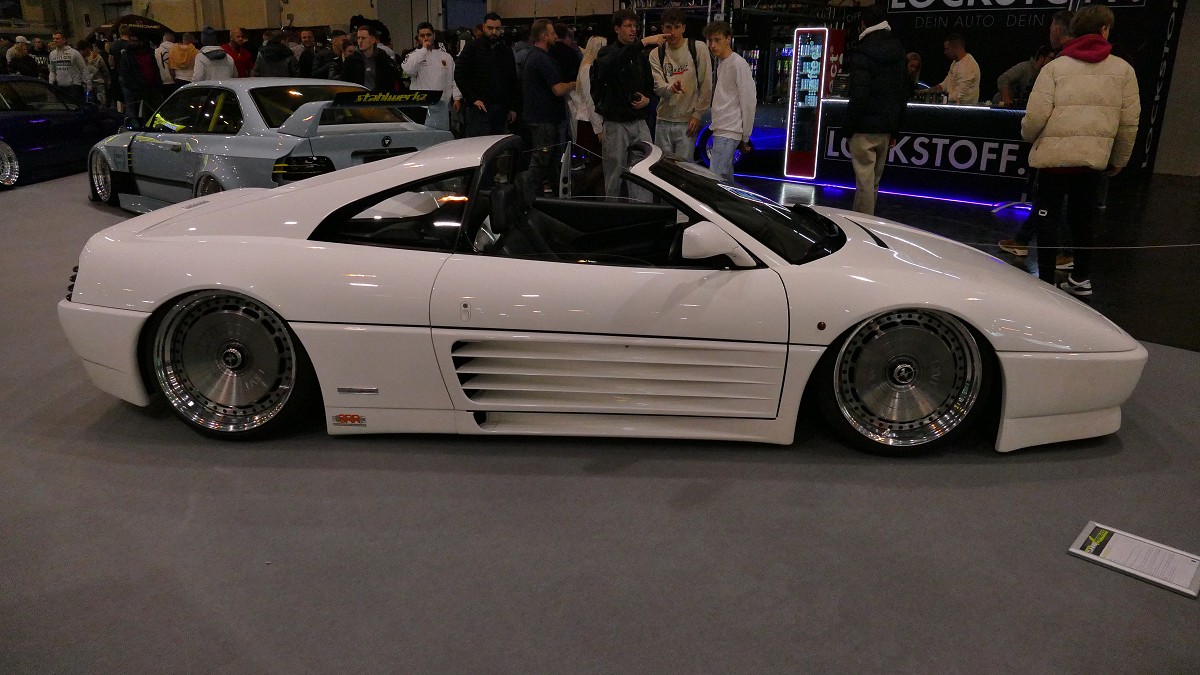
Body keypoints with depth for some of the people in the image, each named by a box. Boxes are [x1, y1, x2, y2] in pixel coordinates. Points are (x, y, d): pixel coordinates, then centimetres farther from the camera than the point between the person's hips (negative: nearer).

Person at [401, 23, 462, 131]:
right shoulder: (413, 56, 7)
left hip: (442, 107, 3)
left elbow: (454, 79, 16)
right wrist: (423, 49, -8)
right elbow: (408, 70, -15)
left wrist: (457, 97, 1)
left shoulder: (446, 57, 16)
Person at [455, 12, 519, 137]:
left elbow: (513, 81, 19)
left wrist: (512, 108, 12)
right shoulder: (472, 48, 1)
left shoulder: (506, 51, 16)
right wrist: (473, 99, -13)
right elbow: (459, 75, -5)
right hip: (478, 108, -5)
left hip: (501, 110, 5)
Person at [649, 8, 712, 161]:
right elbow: (658, 86, -6)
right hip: (663, 120, 3)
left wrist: (697, 114, -6)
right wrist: (670, 88, -29)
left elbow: (706, 86, -2)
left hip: (687, 121, -3)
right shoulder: (656, 54, 5)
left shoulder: (698, 48, -2)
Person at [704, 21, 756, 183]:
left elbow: (749, 101, -13)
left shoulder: (738, 64, -11)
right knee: (726, 179, 13)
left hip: (728, 132, -9)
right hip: (720, 131, 9)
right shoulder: (721, 63, 17)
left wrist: (745, 137, -10)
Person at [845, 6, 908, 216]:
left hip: (865, 129, -7)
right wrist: (895, 129, 19)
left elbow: (858, 96, -19)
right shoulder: (899, 52, 13)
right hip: (886, 128, 7)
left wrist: (850, 128, -11)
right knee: (874, 181, 14)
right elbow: (903, 94, 16)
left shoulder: (862, 53, -12)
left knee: (865, 181, -4)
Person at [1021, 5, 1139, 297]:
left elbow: (1035, 116, -11)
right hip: (1094, 158, 3)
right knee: (1082, 217, 18)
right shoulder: (1123, 70, 5)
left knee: (1047, 217, 5)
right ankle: (1081, 278, 26)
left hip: (1054, 154, -3)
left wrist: (1028, 137, 11)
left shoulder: (1055, 67, -4)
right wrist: (1118, 161, 18)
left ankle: (1046, 281, 4)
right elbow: (1129, 122, 5)